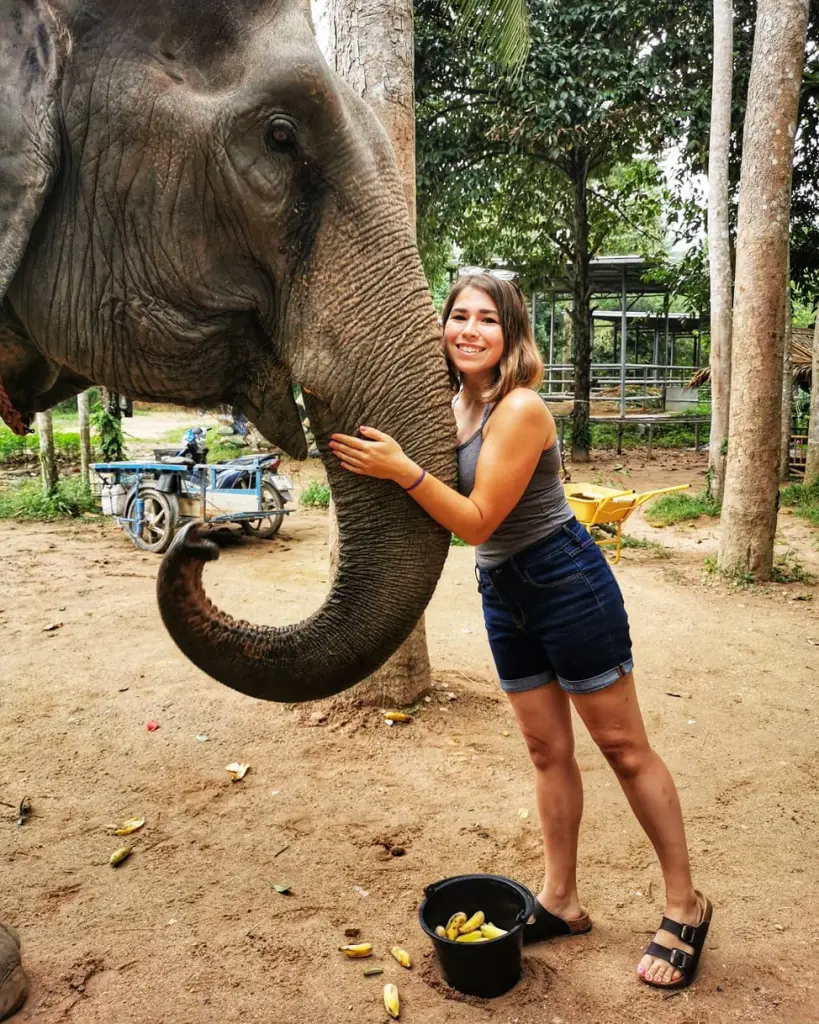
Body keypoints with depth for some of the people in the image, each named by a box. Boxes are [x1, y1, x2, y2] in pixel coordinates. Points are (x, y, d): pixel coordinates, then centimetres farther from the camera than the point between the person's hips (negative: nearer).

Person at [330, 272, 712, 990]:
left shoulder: (520, 409, -20)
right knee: (547, 750, 16)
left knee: (624, 747, 4)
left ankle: (685, 908, 22)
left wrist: (401, 469, -30)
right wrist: (365, 450, -4)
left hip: (566, 582, -7)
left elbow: (478, 520, -22)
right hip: (503, 593, 8)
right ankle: (561, 902, 30)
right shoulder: (452, 406, 4)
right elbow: (441, 510, 7)